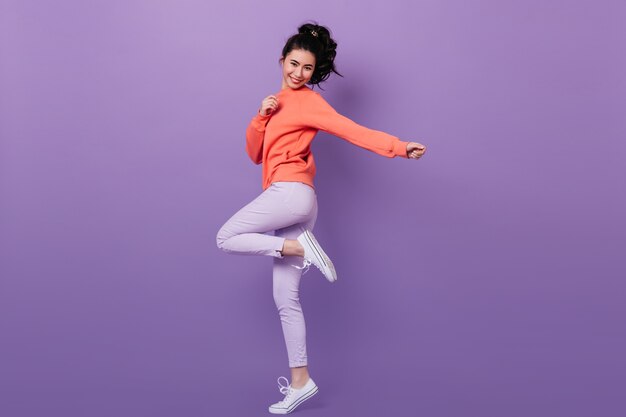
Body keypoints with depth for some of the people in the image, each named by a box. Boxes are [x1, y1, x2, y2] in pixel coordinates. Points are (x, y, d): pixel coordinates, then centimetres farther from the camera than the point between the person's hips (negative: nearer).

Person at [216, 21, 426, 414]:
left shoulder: (309, 101, -2)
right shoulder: (278, 102, 22)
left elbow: (353, 130, -14)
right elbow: (255, 153, 17)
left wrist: (399, 147, -27)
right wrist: (261, 116, 1)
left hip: (290, 193, -8)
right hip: (286, 199, 8)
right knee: (286, 297, 6)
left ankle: (299, 246, -10)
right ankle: (300, 380, 10)